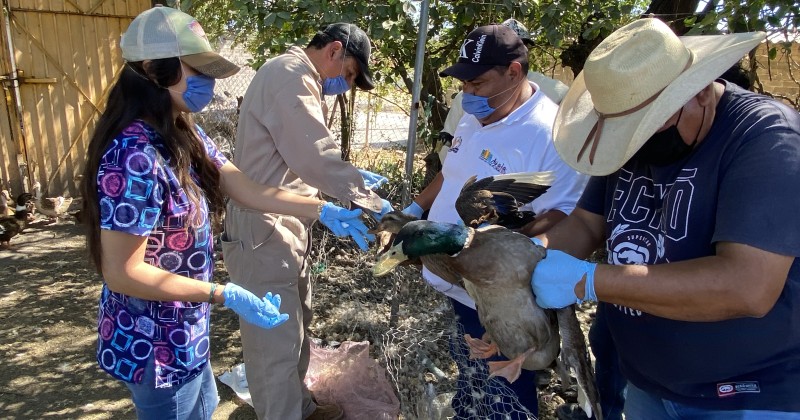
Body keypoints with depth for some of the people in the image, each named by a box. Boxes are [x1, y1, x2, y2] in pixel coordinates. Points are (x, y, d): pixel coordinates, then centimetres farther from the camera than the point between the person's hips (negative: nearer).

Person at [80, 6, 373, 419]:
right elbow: (123, 273, -27)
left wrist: (322, 210, -3)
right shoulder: (134, 156, -29)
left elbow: (248, 190, 1)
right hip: (153, 341, -9)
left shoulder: (186, 136, -1)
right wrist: (226, 295, -28)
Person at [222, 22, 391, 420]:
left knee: (295, 327, 22)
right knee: (276, 342, 1)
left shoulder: (296, 78, 19)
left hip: (284, 229, 11)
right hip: (264, 233, -11)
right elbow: (316, 158, -26)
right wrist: (370, 200, -16)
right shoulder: (290, 74, -17)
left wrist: (351, 176, 11)